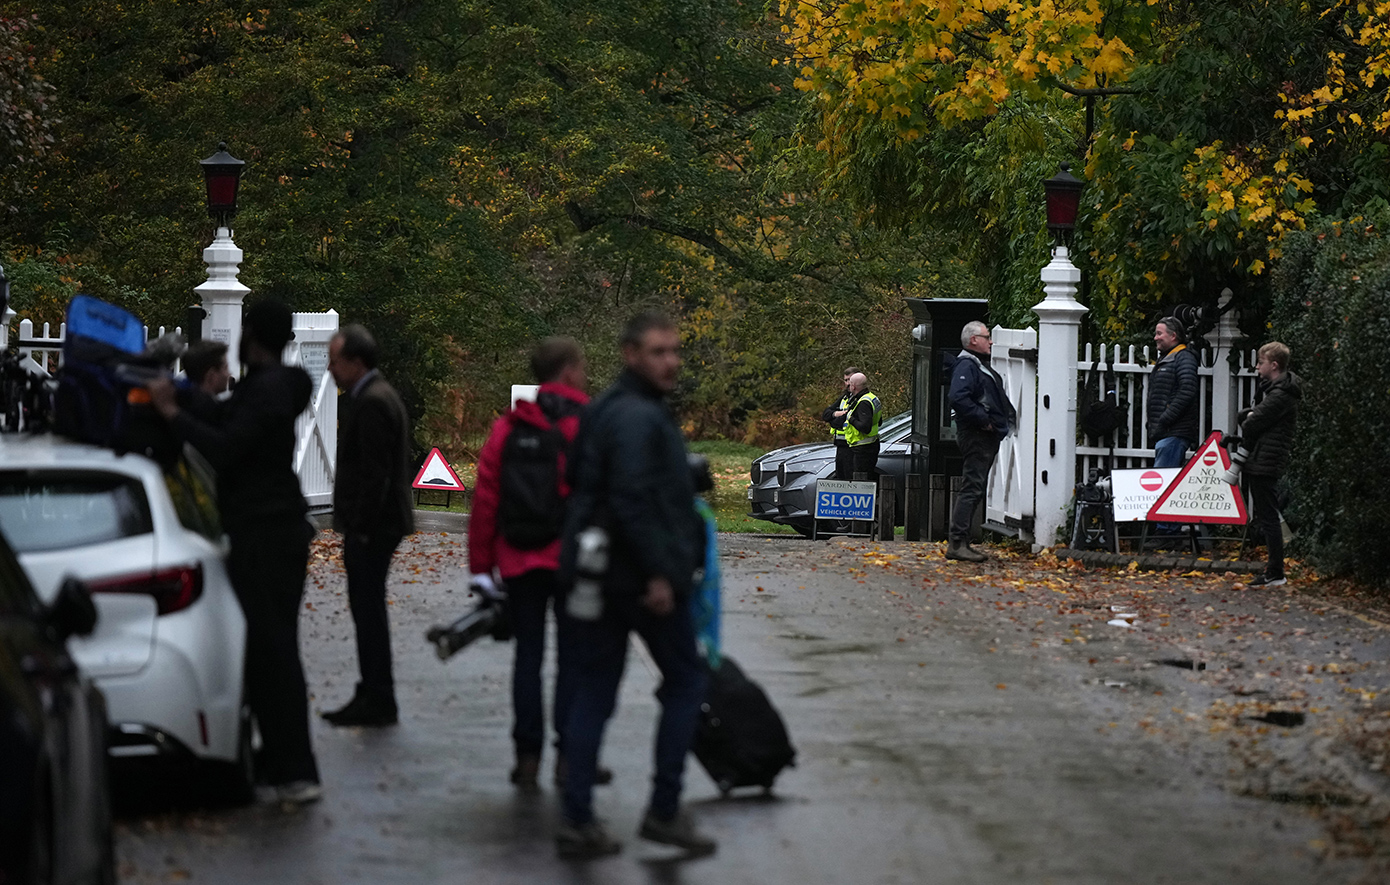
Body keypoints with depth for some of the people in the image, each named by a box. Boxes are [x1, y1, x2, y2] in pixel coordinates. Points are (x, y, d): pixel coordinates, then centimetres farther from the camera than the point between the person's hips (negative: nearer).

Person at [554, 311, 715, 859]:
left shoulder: (604, 411, 16)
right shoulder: (640, 417, -16)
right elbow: (633, 500, -25)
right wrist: (659, 573, -23)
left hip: (596, 575, 9)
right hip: (643, 579, -9)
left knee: (592, 694, 8)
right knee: (686, 682, 6)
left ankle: (577, 821, 6)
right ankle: (664, 810, 5)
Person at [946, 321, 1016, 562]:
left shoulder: (981, 365, 21)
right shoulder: (966, 366, -13)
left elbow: (996, 399, 31)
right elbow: (959, 398, -29)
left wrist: (1008, 418, 14)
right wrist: (983, 419, -23)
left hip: (986, 436, 11)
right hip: (976, 436, -11)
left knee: (975, 490, 13)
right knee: (972, 488, -13)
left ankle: (958, 541, 17)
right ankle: (957, 543, -15)